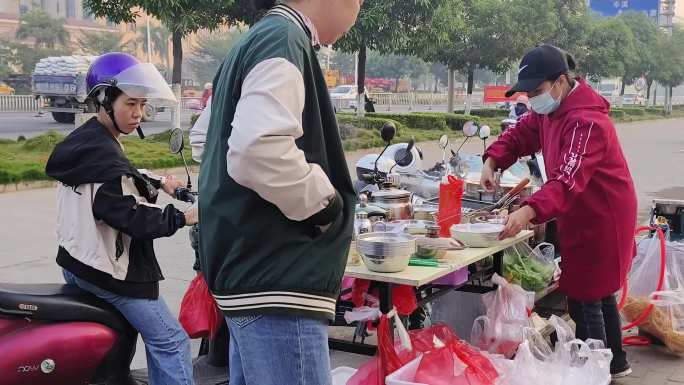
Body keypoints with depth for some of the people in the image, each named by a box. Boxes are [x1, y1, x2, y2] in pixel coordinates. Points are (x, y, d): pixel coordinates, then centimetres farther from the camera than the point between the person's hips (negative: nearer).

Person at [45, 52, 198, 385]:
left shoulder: (86, 140, 10)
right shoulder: (101, 153, -22)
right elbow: (129, 216, -27)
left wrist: (157, 182, 12)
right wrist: (183, 217, -21)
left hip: (79, 261, 11)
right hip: (109, 270, -11)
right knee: (171, 341, -7)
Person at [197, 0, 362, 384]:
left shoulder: (258, 41, 18)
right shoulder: (283, 41, -14)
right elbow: (257, 152, -30)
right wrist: (325, 202, -14)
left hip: (256, 272, 11)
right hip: (277, 279, -11)